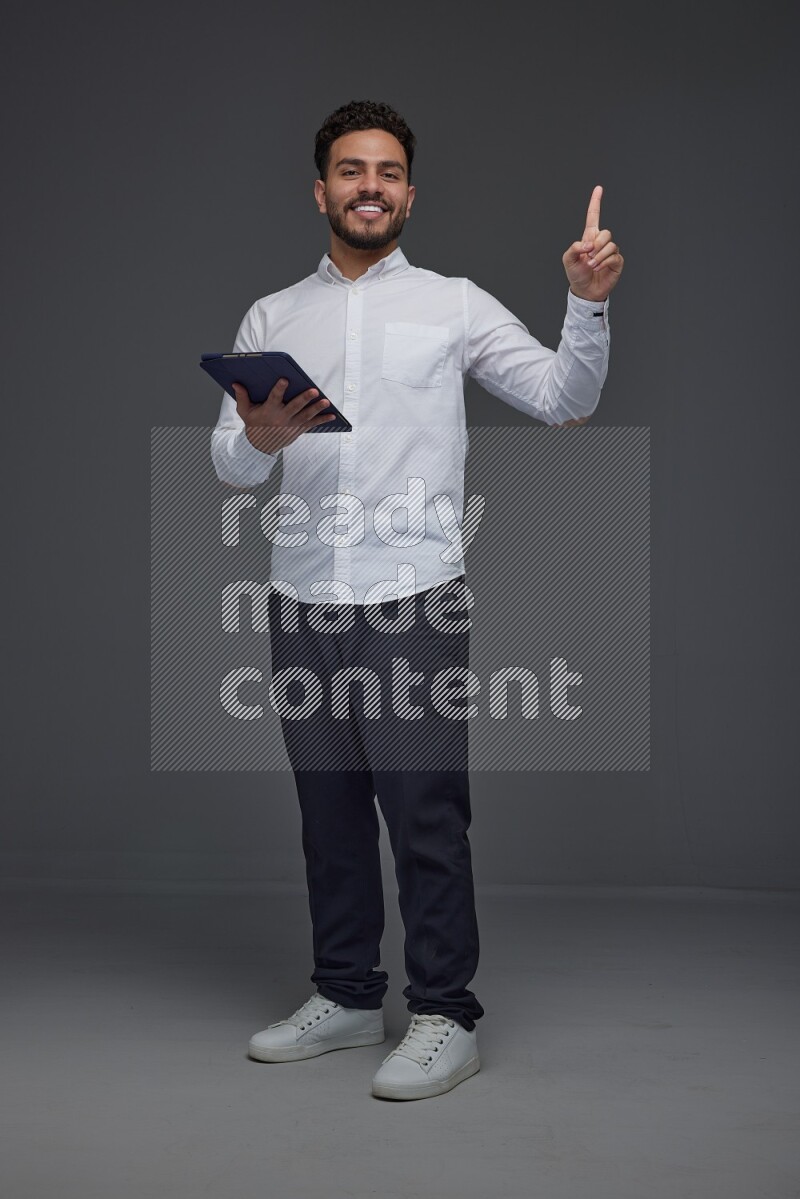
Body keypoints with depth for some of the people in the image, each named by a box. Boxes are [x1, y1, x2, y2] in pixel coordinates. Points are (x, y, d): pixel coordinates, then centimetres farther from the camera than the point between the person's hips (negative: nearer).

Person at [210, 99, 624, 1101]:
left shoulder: (453, 305, 5)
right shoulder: (269, 319, 13)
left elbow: (563, 400, -1)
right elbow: (227, 463, 8)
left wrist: (589, 305, -17)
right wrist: (258, 439, -14)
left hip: (413, 601, -3)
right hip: (300, 601, 4)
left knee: (427, 816, -3)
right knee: (329, 811, 12)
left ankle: (445, 1017, 8)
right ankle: (347, 997, 26)